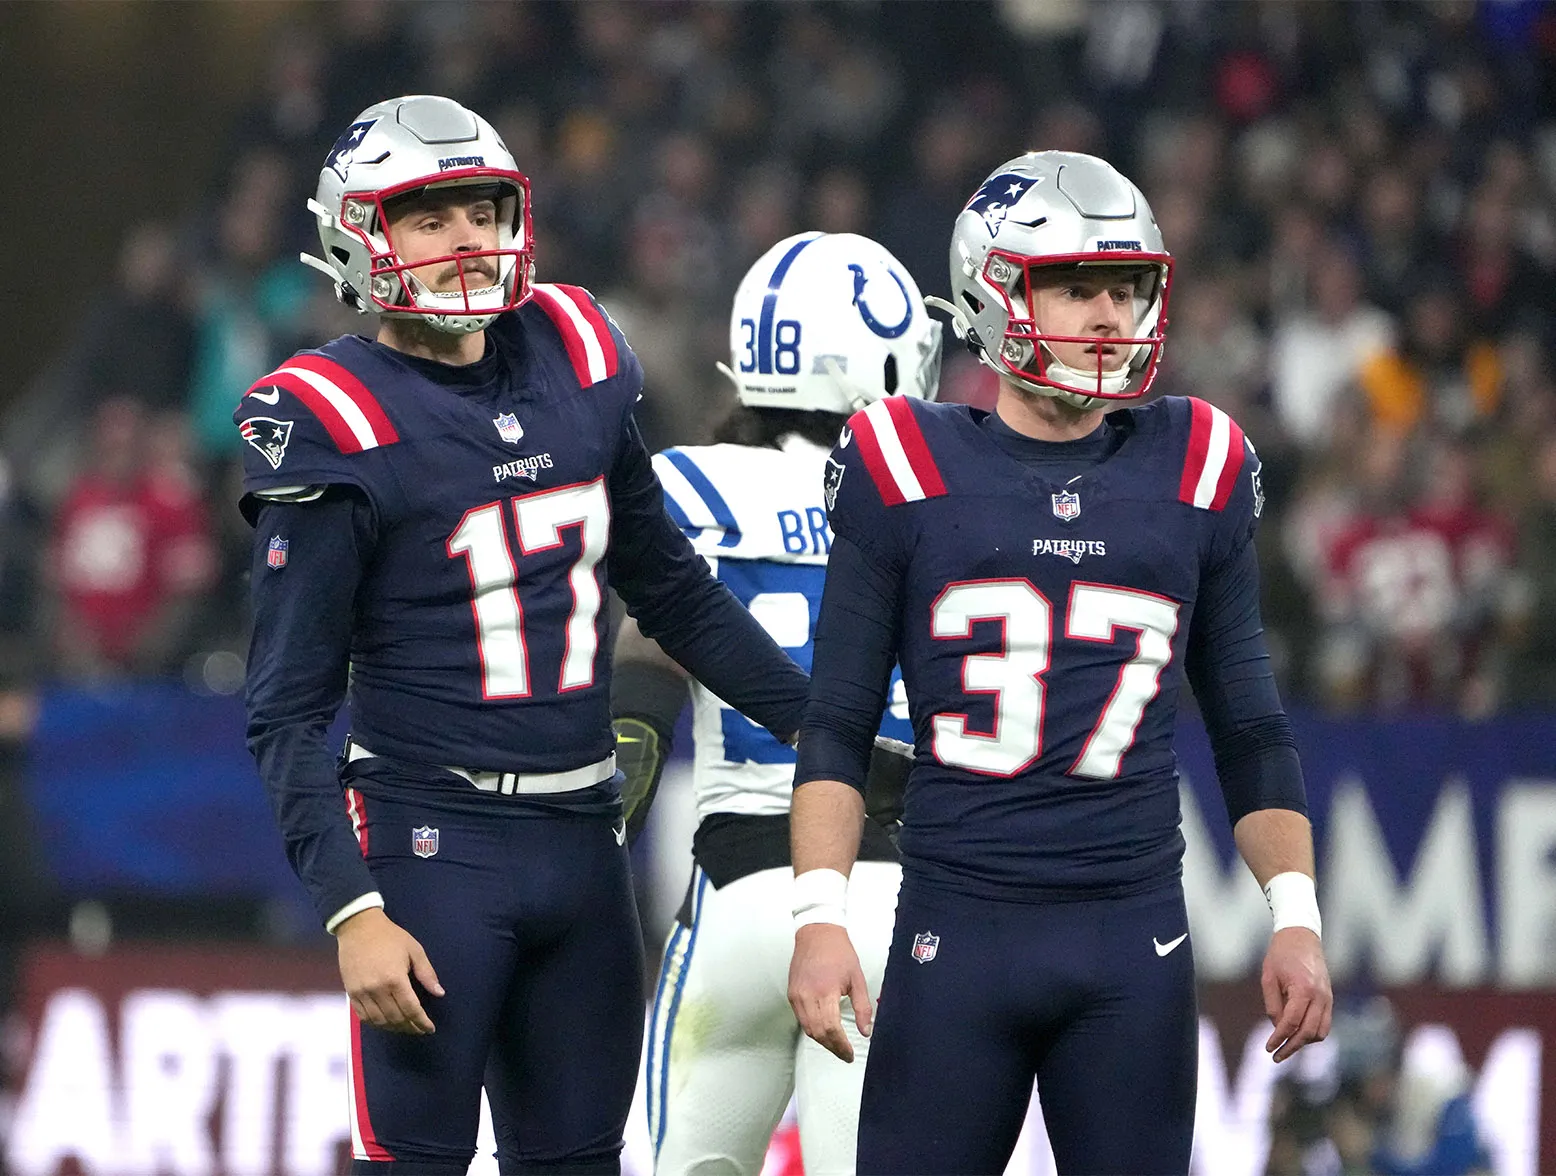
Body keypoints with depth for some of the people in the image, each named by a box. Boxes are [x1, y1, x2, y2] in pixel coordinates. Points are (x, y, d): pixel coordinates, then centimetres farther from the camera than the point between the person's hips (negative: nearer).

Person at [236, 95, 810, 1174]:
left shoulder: (576, 361, 7)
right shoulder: (341, 427, -10)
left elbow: (674, 592, 20)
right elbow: (289, 711, -9)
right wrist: (353, 913, -18)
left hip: (582, 840, 6)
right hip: (433, 840, -6)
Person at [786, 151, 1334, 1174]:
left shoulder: (1193, 471, 8)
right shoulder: (909, 471, 2)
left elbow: (1250, 727, 15)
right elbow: (838, 726, 4)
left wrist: (1296, 916, 5)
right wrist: (821, 913, -8)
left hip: (1135, 934, 2)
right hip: (956, 927, -2)